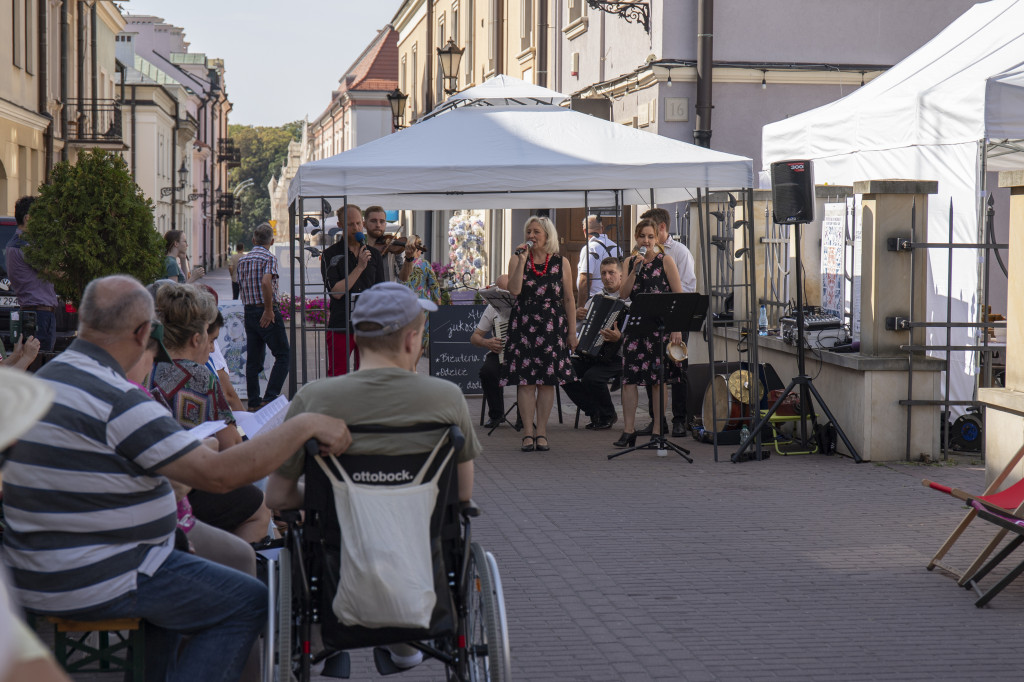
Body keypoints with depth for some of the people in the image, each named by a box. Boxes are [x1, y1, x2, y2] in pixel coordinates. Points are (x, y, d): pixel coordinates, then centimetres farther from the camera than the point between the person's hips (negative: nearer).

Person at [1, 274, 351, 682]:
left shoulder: (40, 382, 6)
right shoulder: (115, 401, -23)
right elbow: (219, 474, -26)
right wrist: (304, 426, -19)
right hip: (96, 584, -9)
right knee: (247, 602, 1)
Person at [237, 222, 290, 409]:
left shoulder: (242, 260, 11)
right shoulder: (269, 258, -9)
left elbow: (241, 286, 15)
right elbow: (266, 282, -25)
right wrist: (269, 310, -19)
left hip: (249, 311, 7)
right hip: (267, 314, -7)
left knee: (253, 359, 10)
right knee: (283, 355, -1)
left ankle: (253, 401, 10)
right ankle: (270, 398, -12)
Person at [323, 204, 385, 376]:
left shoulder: (374, 254, 12)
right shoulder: (330, 254, 0)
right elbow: (337, 291, -11)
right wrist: (360, 267, -14)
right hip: (340, 327, -3)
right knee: (336, 377, -3)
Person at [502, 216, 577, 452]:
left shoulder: (561, 262, 5)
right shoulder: (517, 259, 4)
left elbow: (568, 299, 7)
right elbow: (514, 290, -12)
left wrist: (572, 331, 3)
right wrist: (522, 260, -15)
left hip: (552, 326, 0)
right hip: (523, 325, 0)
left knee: (548, 379, 2)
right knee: (525, 379, -4)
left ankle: (541, 432, 9)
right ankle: (528, 433, 1)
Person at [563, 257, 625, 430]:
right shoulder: (596, 298, 15)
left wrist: (619, 337, -36)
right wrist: (576, 315, 2)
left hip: (615, 357, -7)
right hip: (590, 354, 7)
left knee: (592, 377, -31)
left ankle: (608, 416, -2)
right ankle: (595, 413, 3)